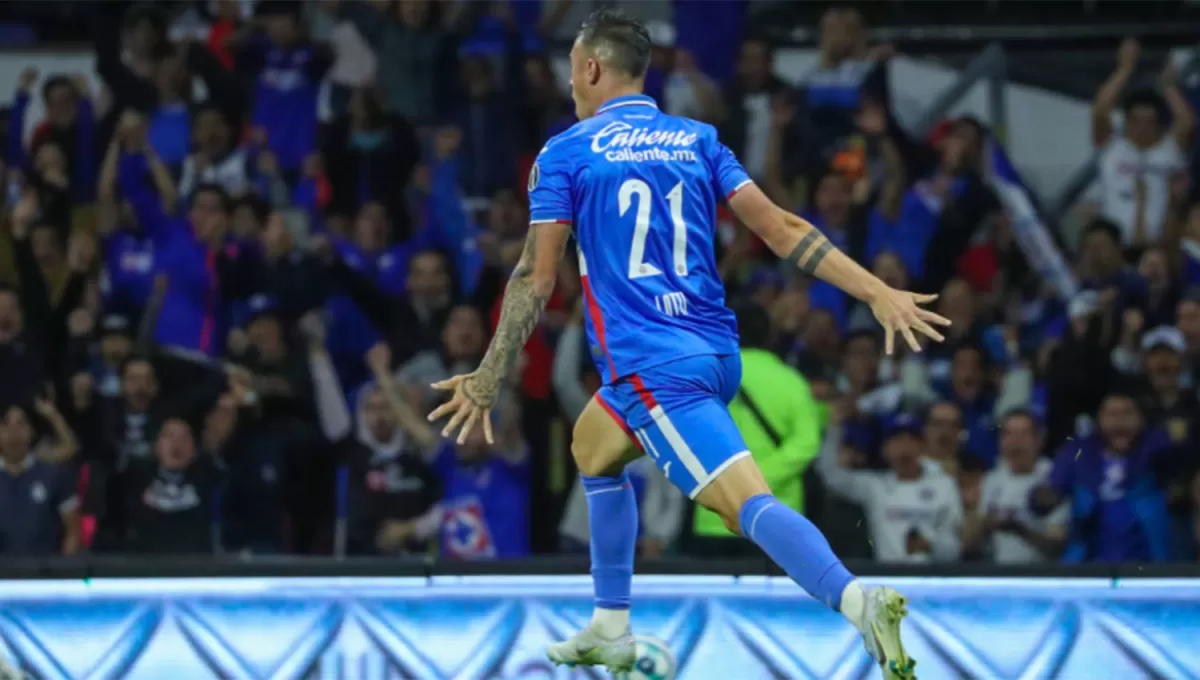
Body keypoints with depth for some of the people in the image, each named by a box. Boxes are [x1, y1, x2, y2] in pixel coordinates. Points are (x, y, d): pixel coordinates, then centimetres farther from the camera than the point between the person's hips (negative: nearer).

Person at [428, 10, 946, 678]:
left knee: (748, 502, -20)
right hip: (718, 352, 7)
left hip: (654, 366, -7)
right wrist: (878, 291, 0)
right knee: (593, 446, 30)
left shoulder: (565, 154, -1)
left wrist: (488, 379, 0)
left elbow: (537, 279, -5)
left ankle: (860, 602, -44)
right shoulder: (697, 140, 12)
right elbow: (779, 228, 3)